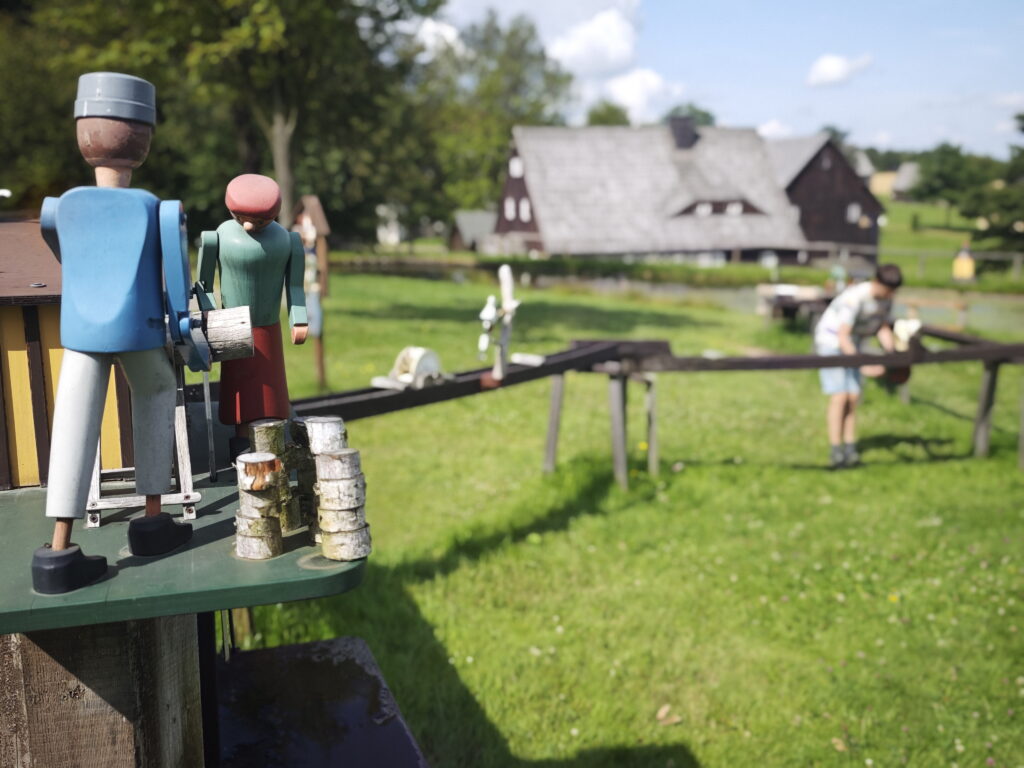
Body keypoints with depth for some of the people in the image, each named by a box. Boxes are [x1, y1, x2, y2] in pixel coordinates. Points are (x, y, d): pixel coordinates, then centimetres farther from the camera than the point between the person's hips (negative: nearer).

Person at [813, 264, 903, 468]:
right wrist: (863, 366, -36)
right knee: (840, 396, -15)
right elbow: (842, 337, -32)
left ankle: (850, 449, 4)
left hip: (852, 344, 7)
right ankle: (835, 451, -10)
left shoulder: (886, 299, -7)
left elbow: (884, 330, 1)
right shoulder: (855, 298, -31)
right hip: (830, 342, -7)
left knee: (853, 397, -2)